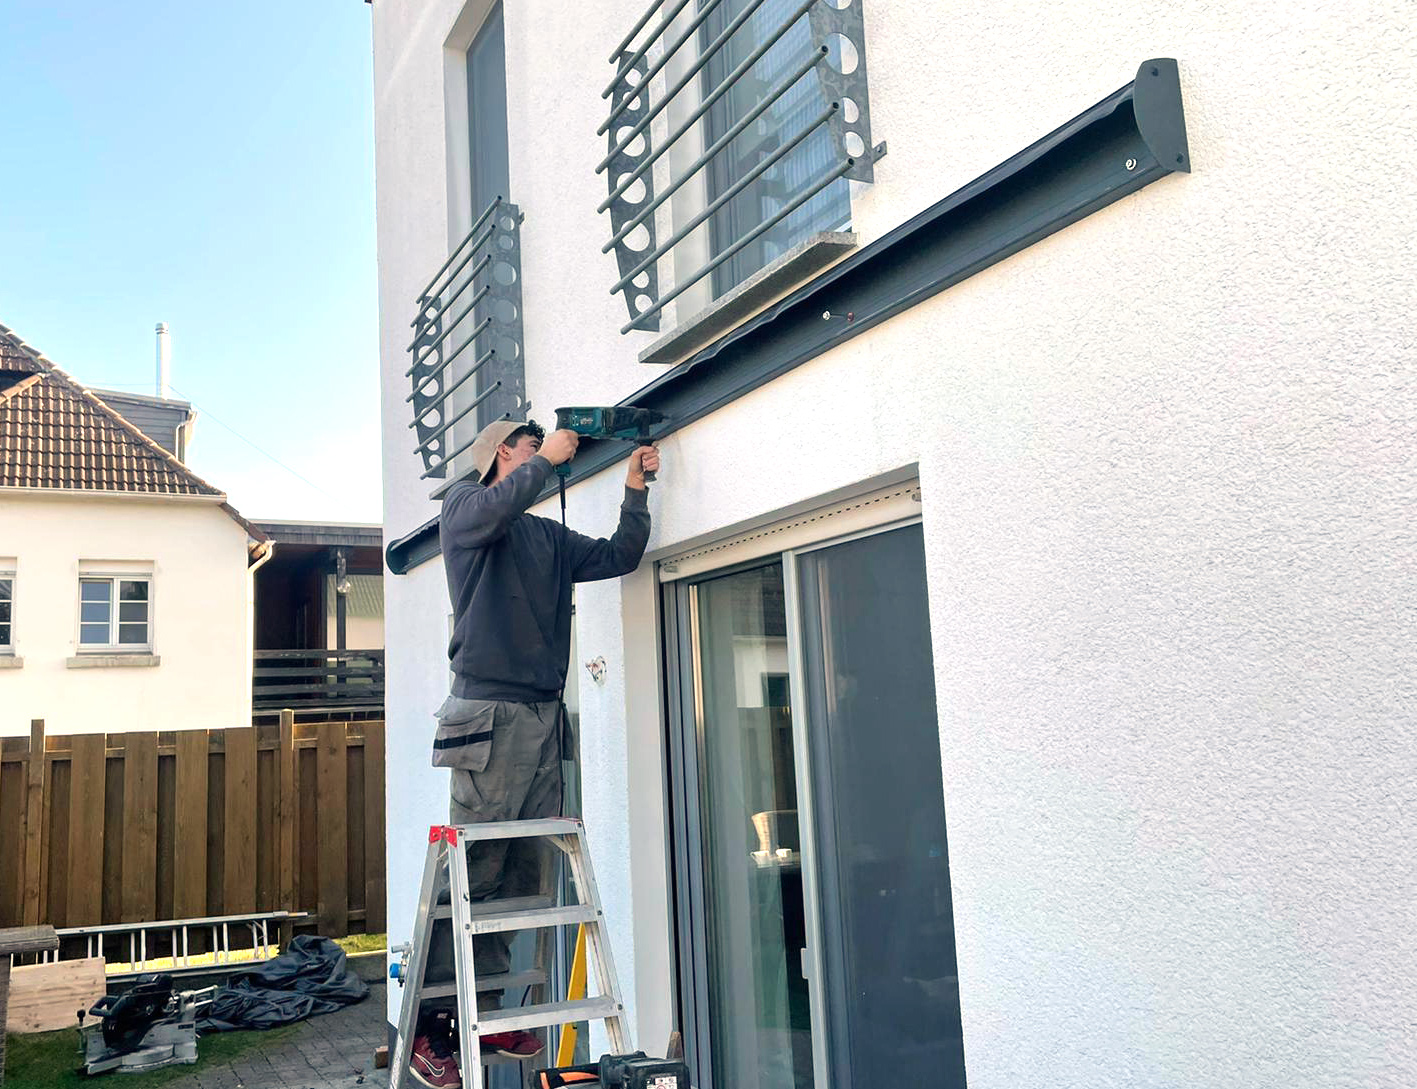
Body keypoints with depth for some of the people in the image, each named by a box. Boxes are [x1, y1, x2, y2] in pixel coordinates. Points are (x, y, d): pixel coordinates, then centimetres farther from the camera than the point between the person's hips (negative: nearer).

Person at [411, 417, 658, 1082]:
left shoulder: (550, 537, 25)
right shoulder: (463, 504, 8)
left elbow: (619, 557, 23)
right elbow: (492, 510, -15)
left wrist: (635, 489, 14)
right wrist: (549, 458, -4)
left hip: (544, 714, 6)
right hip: (489, 709, -6)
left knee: (525, 867, 3)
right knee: (475, 865, -10)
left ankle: (484, 1009, 10)